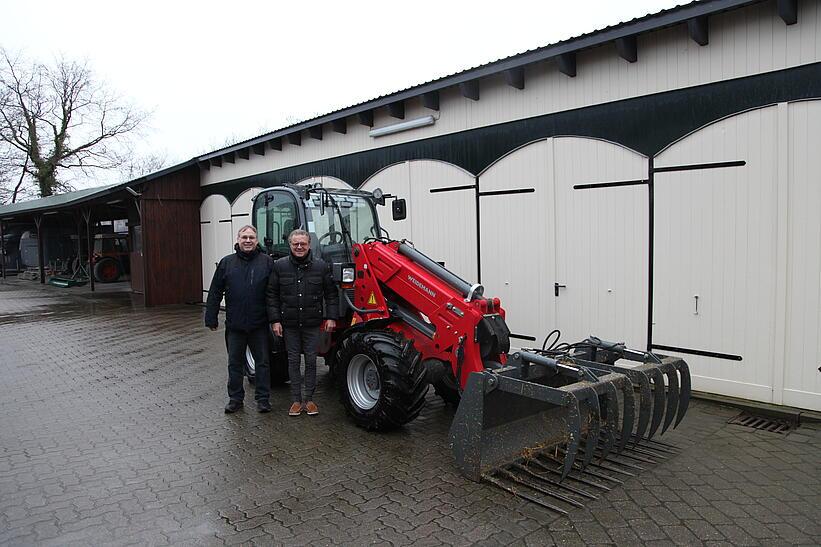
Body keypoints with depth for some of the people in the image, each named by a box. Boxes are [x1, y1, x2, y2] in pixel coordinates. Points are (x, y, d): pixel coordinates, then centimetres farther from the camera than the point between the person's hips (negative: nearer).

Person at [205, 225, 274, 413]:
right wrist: (211, 318, 3)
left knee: (262, 362, 8)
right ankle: (235, 398, 25)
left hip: (259, 325, -1)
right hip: (234, 325, 2)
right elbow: (215, 293, 6)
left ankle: (263, 398, 21)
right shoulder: (226, 263, 4)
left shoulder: (267, 262, -1)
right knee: (235, 363, 12)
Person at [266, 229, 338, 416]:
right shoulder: (279, 266, -2)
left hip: (312, 323, 0)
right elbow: (272, 296, 0)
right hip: (289, 324, 0)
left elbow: (331, 294, 3)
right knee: (293, 361, 8)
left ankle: (309, 399, 19)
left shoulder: (321, 266, -1)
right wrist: (275, 320, -6)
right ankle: (297, 400, 19)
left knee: (311, 360, 6)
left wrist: (331, 317, -4)